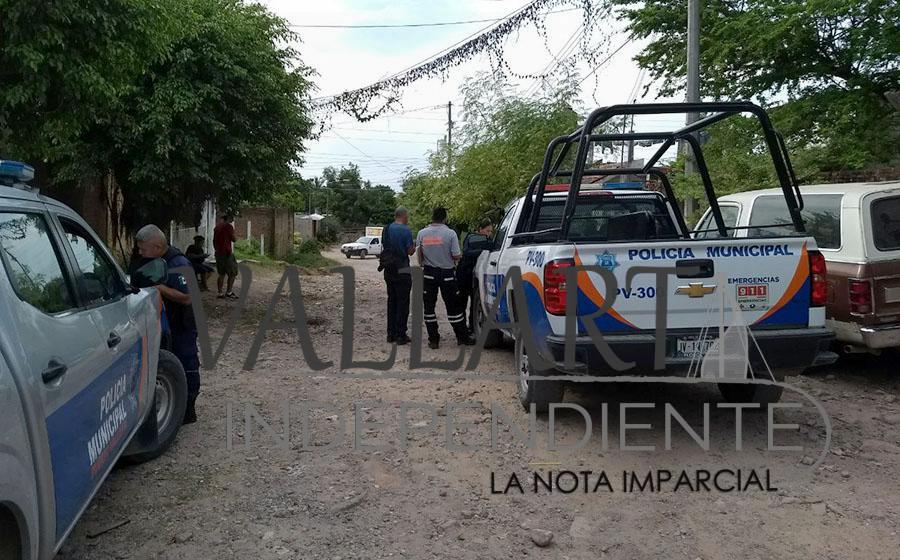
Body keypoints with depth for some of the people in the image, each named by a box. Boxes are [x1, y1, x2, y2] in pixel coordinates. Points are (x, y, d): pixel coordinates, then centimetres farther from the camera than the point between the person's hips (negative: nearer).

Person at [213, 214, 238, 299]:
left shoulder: (217, 227, 15)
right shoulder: (228, 226, -10)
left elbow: (214, 240, 20)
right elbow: (234, 239, -11)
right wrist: (235, 236, 9)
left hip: (218, 253, 8)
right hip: (227, 253, -8)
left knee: (221, 274, 11)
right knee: (232, 273, 1)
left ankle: (220, 293, 10)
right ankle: (229, 292, 0)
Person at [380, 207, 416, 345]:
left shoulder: (386, 229, 7)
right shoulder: (405, 230, -14)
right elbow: (410, 251, -11)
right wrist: (414, 246, 9)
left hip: (388, 270, 7)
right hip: (402, 271, -7)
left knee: (391, 301, 15)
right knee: (403, 302, 0)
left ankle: (391, 333, 18)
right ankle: (401, 335, 2)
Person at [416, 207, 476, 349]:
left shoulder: (422, 233, -2)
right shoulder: (450, 233, -11)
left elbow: (419, 254, 6)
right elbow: (456, 256, -11)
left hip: (429, 274, 2)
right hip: (447, 274, -2)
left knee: (429, 306, 9)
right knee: (453, 307, 8)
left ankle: (433, 339, 9)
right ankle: (462, 337, 16)